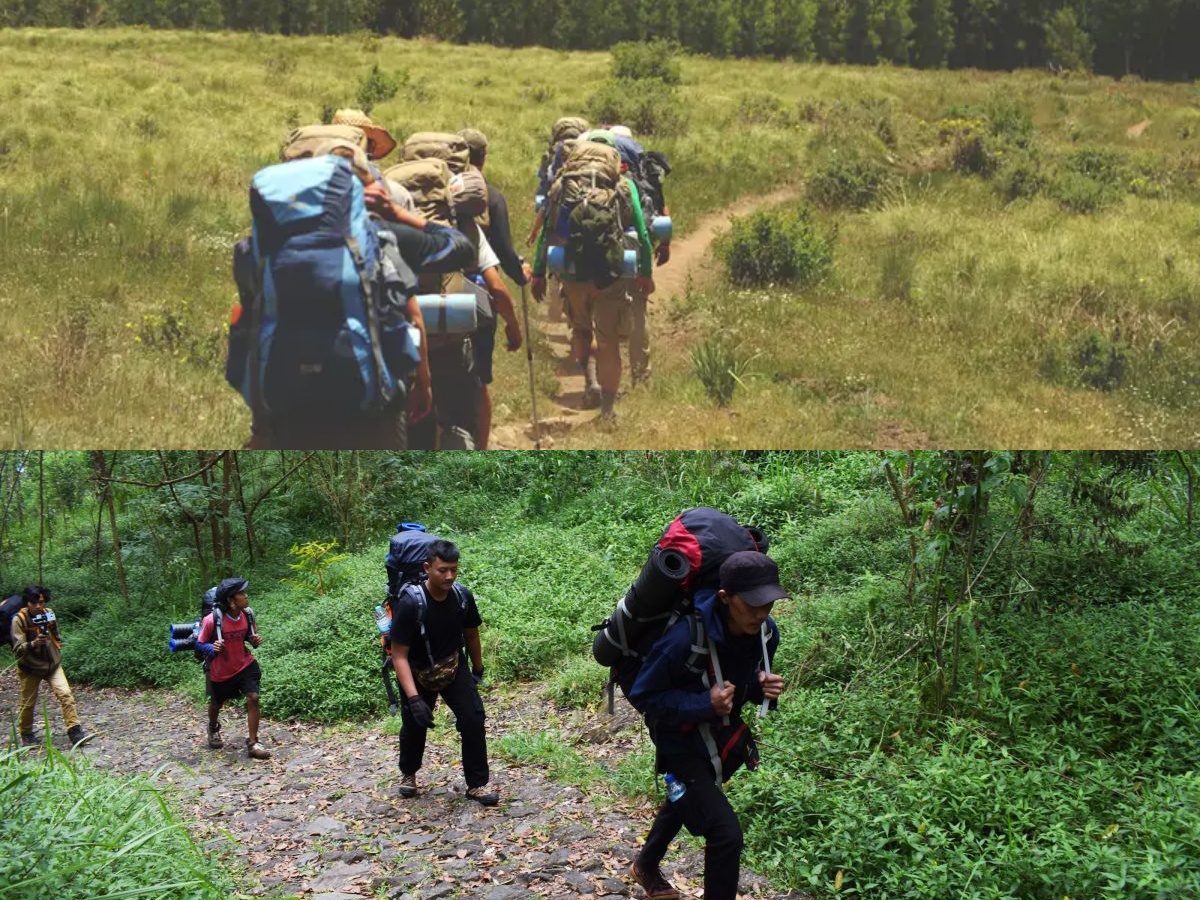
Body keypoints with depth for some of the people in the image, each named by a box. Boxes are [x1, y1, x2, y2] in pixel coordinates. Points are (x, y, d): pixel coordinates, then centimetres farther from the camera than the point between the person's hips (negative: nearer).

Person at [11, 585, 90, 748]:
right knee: (28, 703, 8)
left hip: (53, 664, 3)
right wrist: (33, 644, -38)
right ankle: (26, 735, 31)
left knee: (66, 695, -12)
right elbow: (17, 648, -22)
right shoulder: (19, 620, -17)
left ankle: (75, 732, -11)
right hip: (30, 668, -3)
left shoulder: (49, 613, -4)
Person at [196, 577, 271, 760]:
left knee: (253, 698, -14)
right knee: (217, 703, 20)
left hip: (245, 664, 2)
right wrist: (212, 648, -33)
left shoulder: (247, 614, -12)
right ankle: (213, 729, 55)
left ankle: (252, 744, -3)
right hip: (220, 671, -2)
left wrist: (255, 640, -14)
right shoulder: (212, 620, -27)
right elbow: (200, 643, -13)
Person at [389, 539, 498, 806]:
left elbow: (471, 634, 3)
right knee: (414, 726, 12)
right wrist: (414, 698, -36)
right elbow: (399, 655, -28)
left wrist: (478, 670, 16)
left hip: (454, 668, 2)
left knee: (473, 719, -12)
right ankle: (408, 774, 42)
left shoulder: (463, 597, -17)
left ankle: (478, 784, 1)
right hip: (419, 673, -2)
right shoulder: (410, 603, -30)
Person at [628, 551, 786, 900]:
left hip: (724, 735, 7)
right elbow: (642, 695, -24)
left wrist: (763, 688, -20)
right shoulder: (686, 637, -37)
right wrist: (703, 704, -35)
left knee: (685, 802, 31)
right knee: (726, 833, -15)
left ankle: (646, 867, 60)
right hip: (682, 743, -7)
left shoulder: (766, 632, -17)